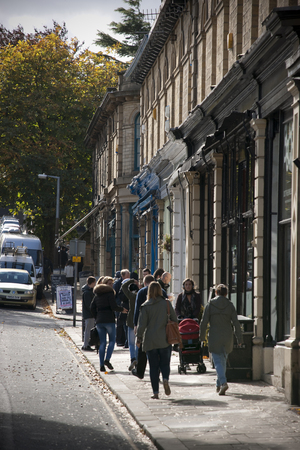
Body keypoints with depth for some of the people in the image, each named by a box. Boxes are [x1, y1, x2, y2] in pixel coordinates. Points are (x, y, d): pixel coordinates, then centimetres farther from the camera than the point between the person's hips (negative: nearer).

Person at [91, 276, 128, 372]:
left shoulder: (97, 294, 15)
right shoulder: (109, 292, -5)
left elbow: (92, 307, 13)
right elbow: (113, 306, -12)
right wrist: (122, 309, 4)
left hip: (99, 320, 6)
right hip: (109, 320, -5)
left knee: (102, 342, 7)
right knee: (112, 340, 4)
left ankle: (102, 365, 1)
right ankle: (107, 359, -15)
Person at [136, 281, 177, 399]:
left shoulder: (145, 306, -4)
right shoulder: (166, 304, -1)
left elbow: (142, 324, -5)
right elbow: (174, 319, 5)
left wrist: (139, 338, 4)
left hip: (150, 341, 0)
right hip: (164, 340, 0)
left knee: (153, 366, 6)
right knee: (164, 363, 10)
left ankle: (155, 392, 3)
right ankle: (165, 380, -19)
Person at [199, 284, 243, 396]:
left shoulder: (210, 304, -3)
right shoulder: (230, 305, 1)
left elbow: (204, 322, -4)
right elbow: (236, 323, -1)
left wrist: (202, 336, 7)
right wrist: (239, 338, 4)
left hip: (214, 337, -3)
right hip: (227, 337, 3)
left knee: (218, 361, -3)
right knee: (223, 360, 17)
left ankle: (223, 382, -23)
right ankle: (219, 384, 26)